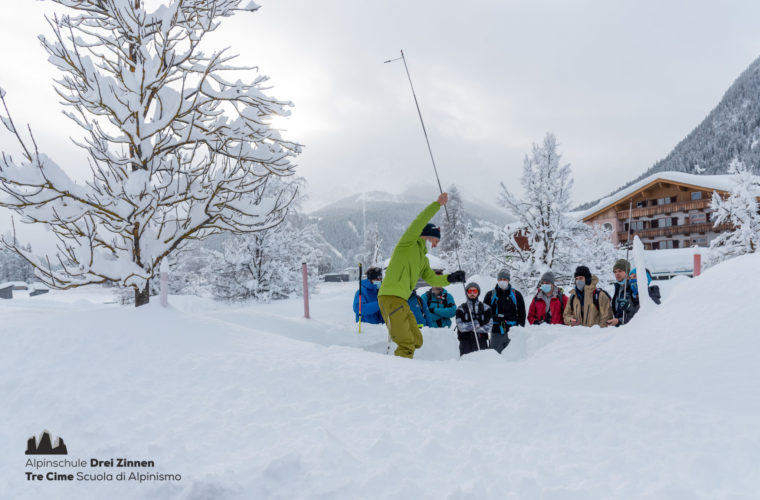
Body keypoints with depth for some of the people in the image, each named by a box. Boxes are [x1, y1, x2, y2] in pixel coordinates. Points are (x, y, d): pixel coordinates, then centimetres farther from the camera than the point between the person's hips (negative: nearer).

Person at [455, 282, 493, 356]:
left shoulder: (485, 308, 12)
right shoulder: (461, 309, 9)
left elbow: (488, 327, 2)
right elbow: (461, 327, -3)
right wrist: (475, 324, -14)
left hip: (481, 342, 1)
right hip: (465, 341, -1)